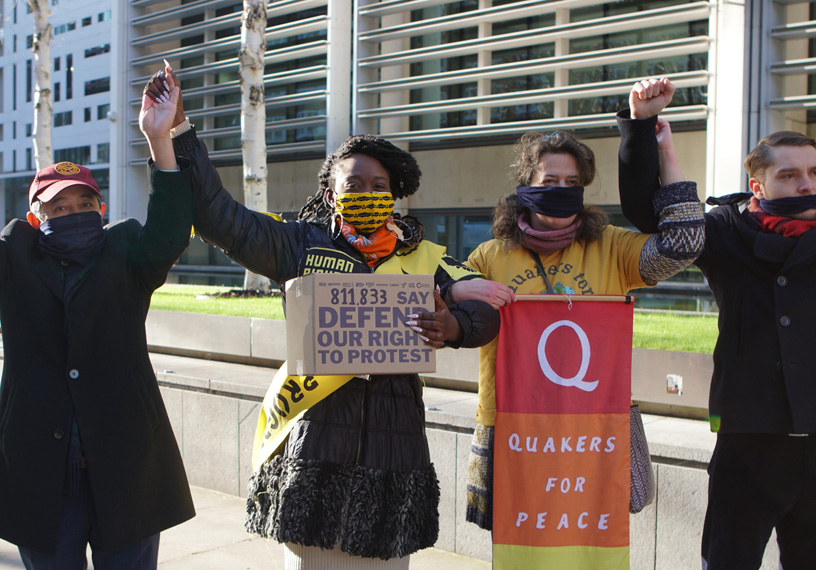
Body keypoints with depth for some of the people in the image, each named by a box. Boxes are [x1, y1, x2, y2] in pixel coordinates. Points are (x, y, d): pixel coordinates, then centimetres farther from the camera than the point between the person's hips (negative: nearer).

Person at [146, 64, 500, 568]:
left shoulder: (423, 257, 11)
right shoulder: (301, 245, 8)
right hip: (315, 437, -1)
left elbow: (485, 305, 2)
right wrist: (179, 133, -1)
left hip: (392, 443, 1)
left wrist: (453, 328, -22)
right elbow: (218, 215, 3)